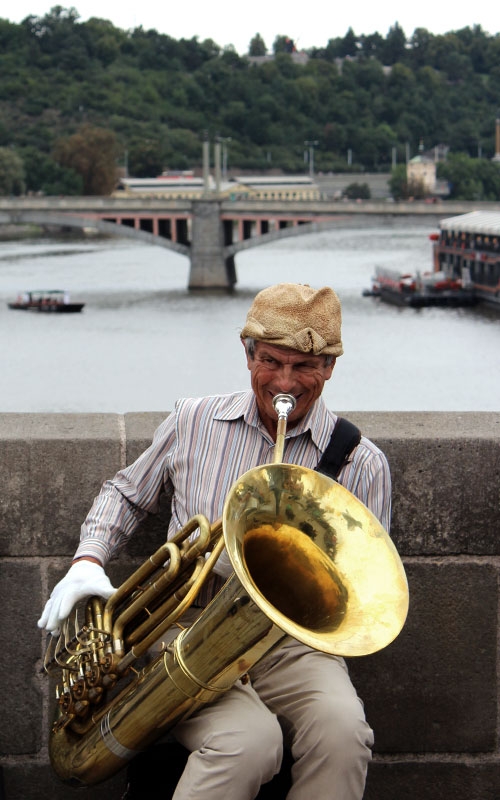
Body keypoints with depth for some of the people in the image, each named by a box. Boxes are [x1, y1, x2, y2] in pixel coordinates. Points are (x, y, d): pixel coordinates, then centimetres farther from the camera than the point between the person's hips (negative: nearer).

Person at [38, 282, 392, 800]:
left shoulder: (362, 464, 4)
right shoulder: (194, 421, 10)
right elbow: (126, 493, 25)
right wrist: (88, 560, 5)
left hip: (293, 646, 0)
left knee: (343, 733, -34)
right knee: (250, 741, -34)